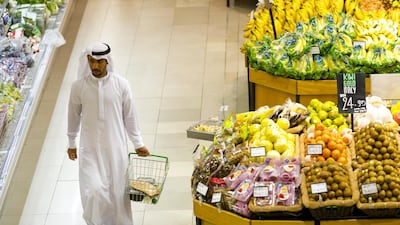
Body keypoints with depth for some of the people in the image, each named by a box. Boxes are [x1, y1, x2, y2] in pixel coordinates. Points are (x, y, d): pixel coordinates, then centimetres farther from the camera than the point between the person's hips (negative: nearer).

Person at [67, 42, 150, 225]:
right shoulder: (78, 86, -7)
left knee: (118, 189, 7)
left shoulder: (121, 84, -7)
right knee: (94, 190, -9)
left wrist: (138, 143, 6)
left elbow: (129, 116, 2)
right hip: (90, 148, 0)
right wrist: (71, 143, 13)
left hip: (115, 147, 1)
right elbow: (73, 116, 6)